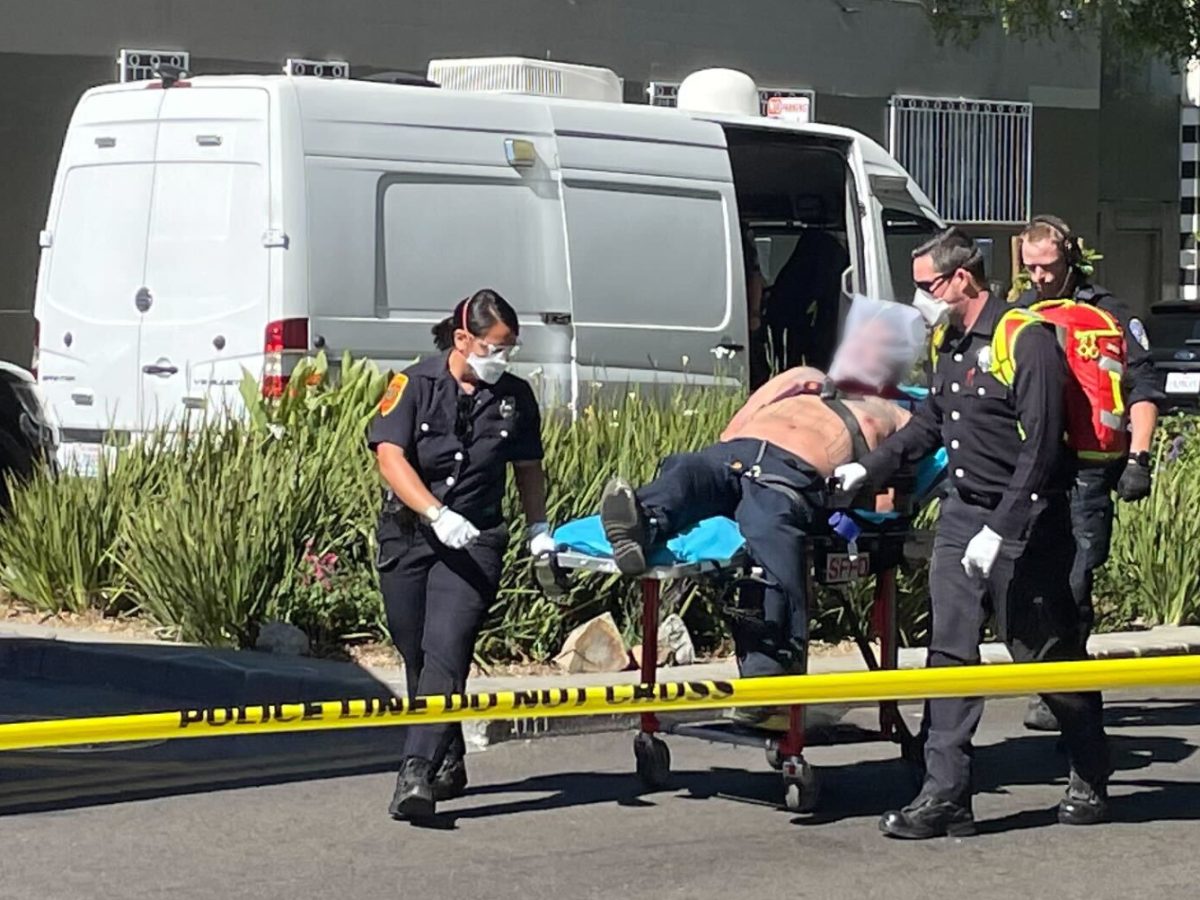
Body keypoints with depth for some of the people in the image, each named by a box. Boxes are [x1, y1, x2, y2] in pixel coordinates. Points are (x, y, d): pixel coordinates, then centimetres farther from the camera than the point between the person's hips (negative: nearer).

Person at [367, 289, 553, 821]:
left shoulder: (515, 397, 5)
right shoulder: (414, 386, -4)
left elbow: (527, 466, 18)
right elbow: (390, 455, -14)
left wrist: (539, 528, 6)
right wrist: (438, 514, -26)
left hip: (475, 541, 0)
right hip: (407, 537, 0)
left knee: (446, 653, -18)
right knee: (417, 656, 10)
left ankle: (417, 774, -26)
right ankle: (449, 764, 31)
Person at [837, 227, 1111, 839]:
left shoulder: (1025, 340, -16)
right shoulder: (948, 343, 10)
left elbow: (1040, 448, -20)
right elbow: (929, 423, 25)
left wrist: (1000, 531, -22)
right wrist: (869, 468, 16)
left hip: (1025, 522, -8)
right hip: (962, 513, 8)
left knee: (1049, 655, 4)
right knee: (949, 650, -1)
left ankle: (1091, 781, 23)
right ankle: (946, 795, -1)